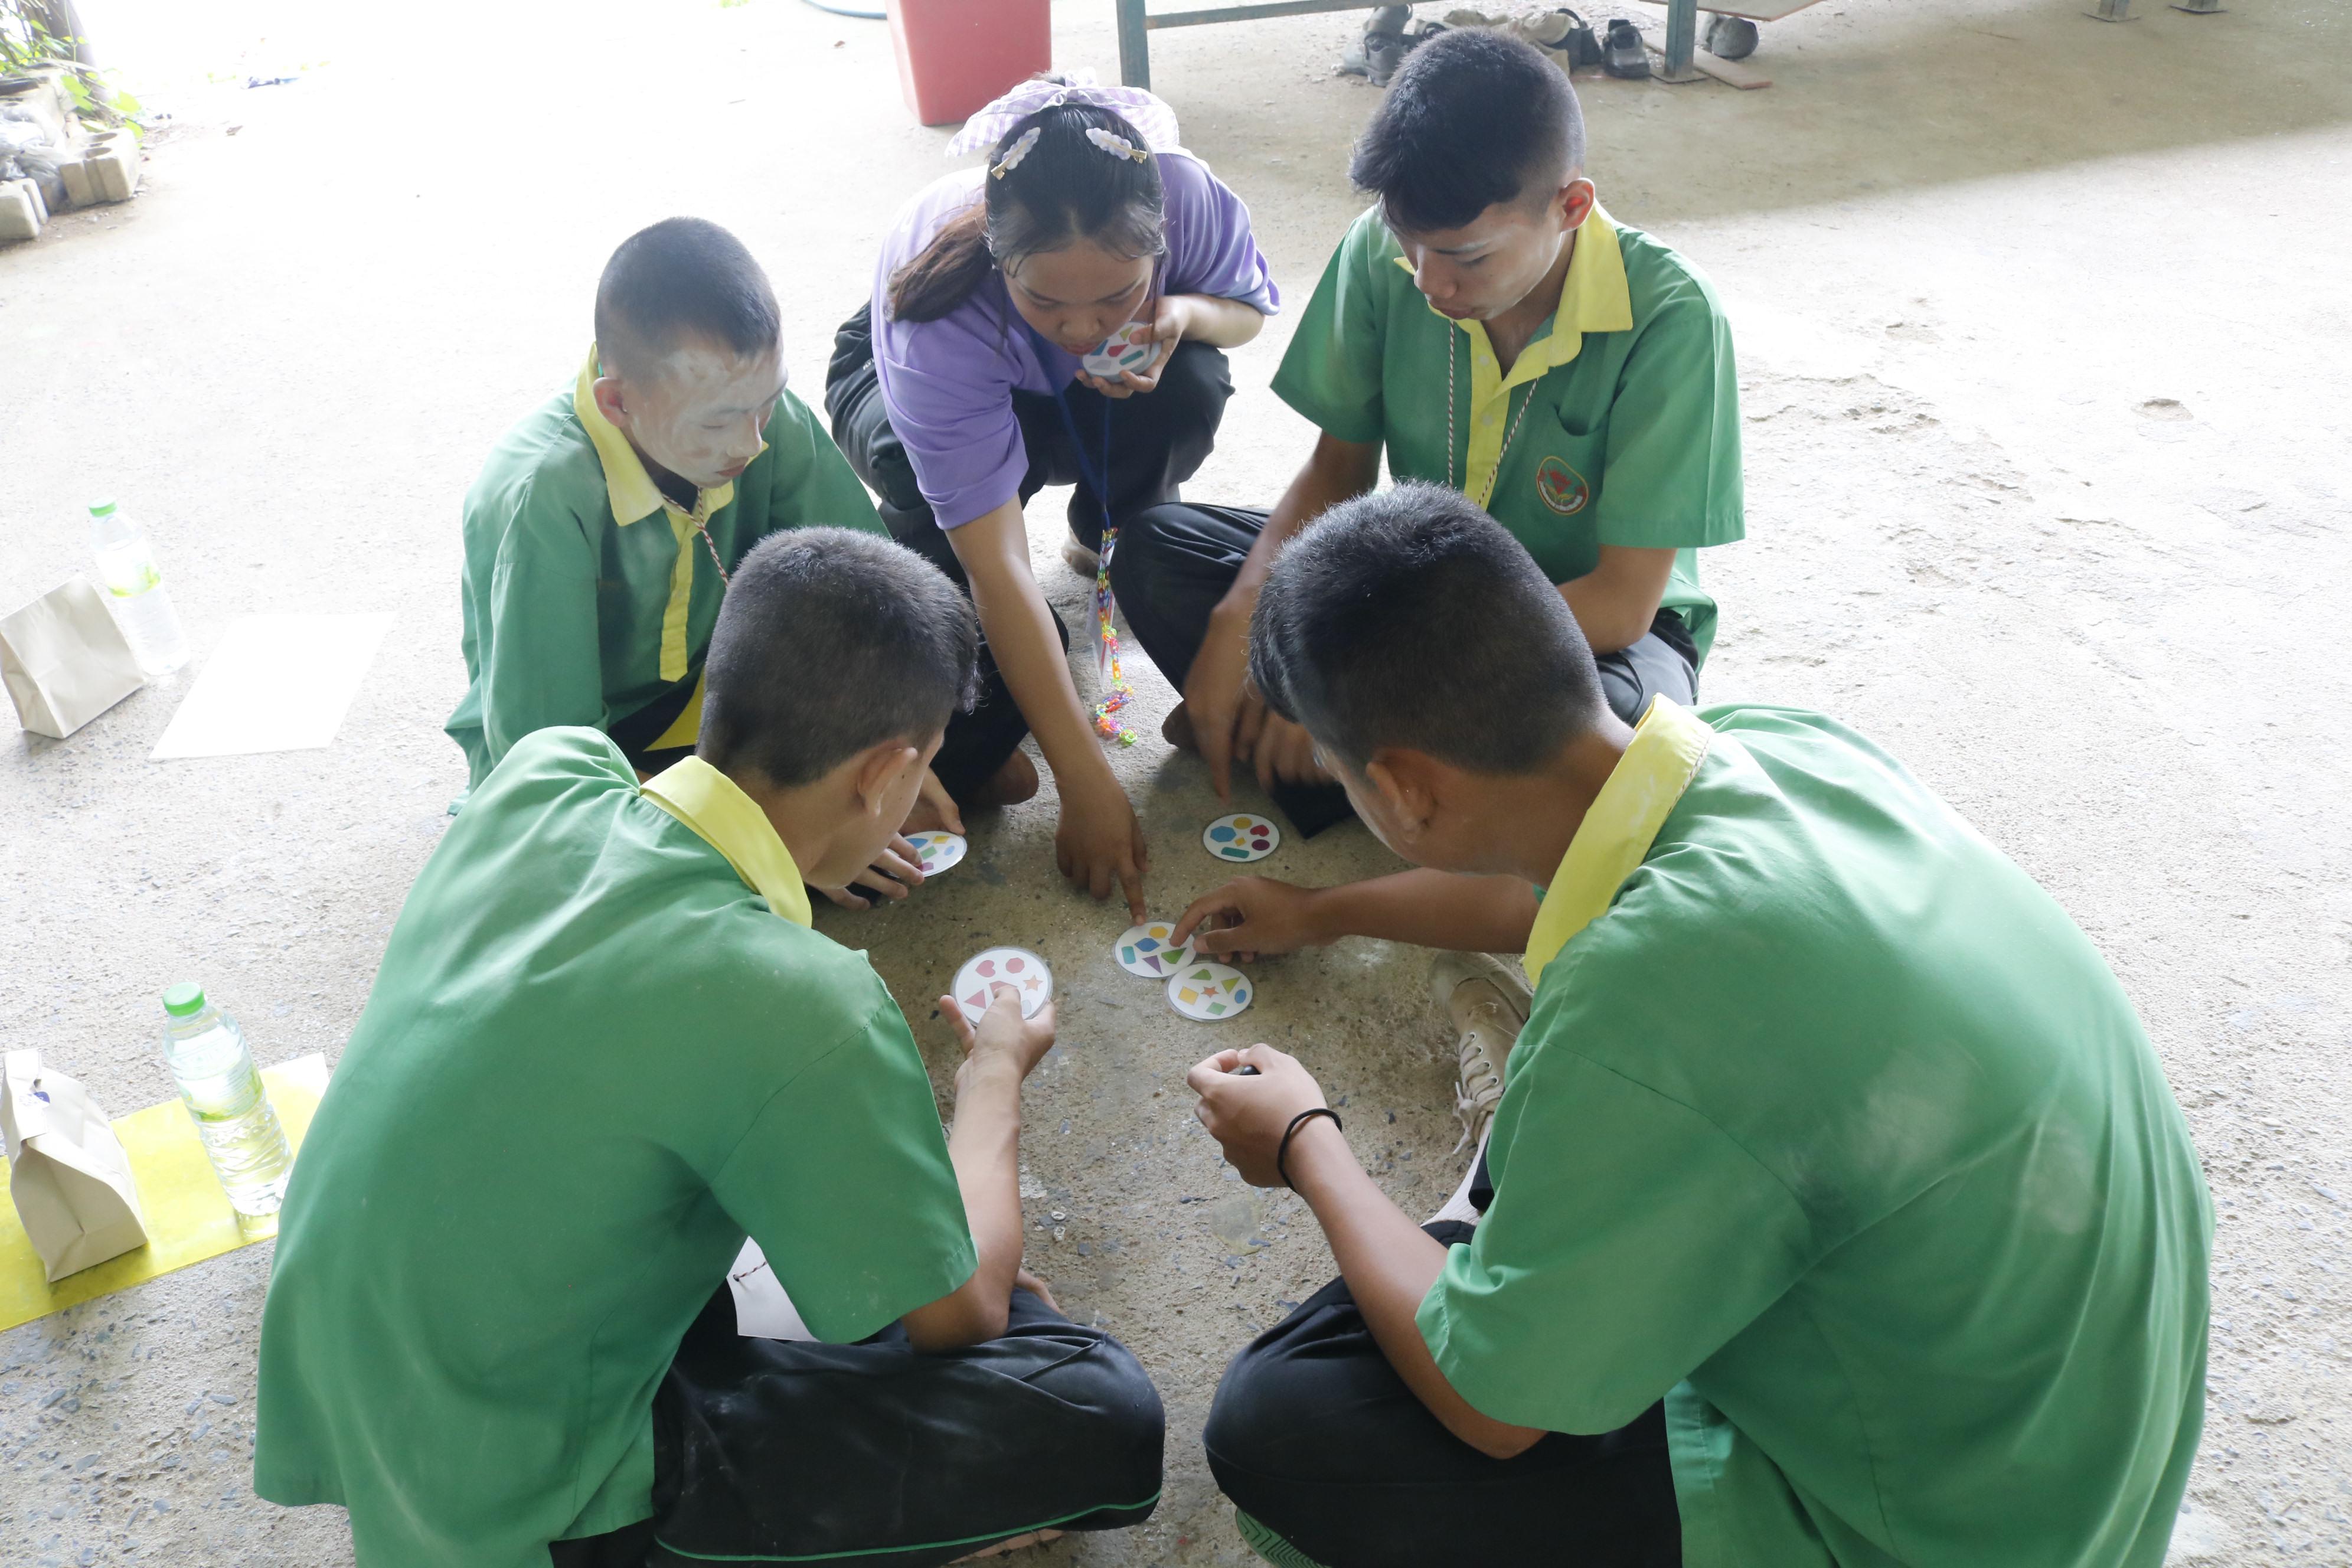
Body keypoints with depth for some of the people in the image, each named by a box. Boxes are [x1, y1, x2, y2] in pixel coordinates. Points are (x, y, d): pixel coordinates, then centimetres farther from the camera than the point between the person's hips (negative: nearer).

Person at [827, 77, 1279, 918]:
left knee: (1190, 388, -31)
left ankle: (1105, 533, 2)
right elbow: (996, 567, -44)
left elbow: (1249, 304, -12)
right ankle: (969, 736, -14)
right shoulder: (940, 325, -43)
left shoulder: (1185, 196, -36)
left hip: (1078, 398, 3)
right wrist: (1088, 786, -46)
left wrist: (1183, 315, -40)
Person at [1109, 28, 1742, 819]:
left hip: (1586, 623, -3)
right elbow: (1339, 468, -2)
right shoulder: (1385, 252, -14)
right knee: (1154, 546, -10)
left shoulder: (1668, 318, -25)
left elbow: (1621, 601, -26)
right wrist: (1238, 620, -20)